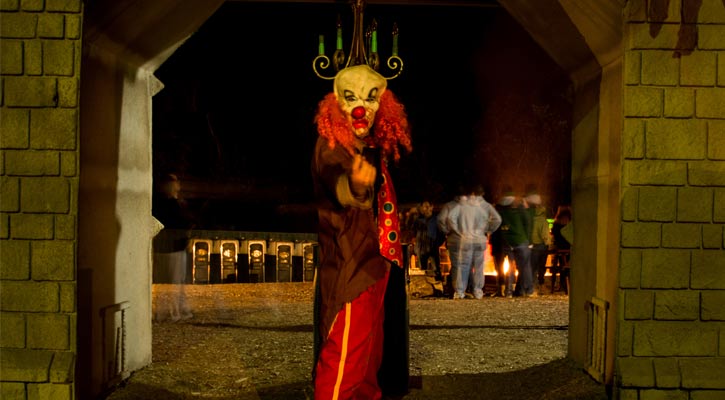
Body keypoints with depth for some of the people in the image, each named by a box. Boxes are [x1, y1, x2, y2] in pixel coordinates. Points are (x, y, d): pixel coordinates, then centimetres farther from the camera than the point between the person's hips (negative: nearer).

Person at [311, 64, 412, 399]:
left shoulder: (373, 145, 4)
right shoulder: (330, 146, -20)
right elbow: (338, 187, -42)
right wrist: (355, 185, -60)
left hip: (374, 262, 9)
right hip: (348, 267, -9)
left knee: (370, 347, 22)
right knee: (343, 357, -3)